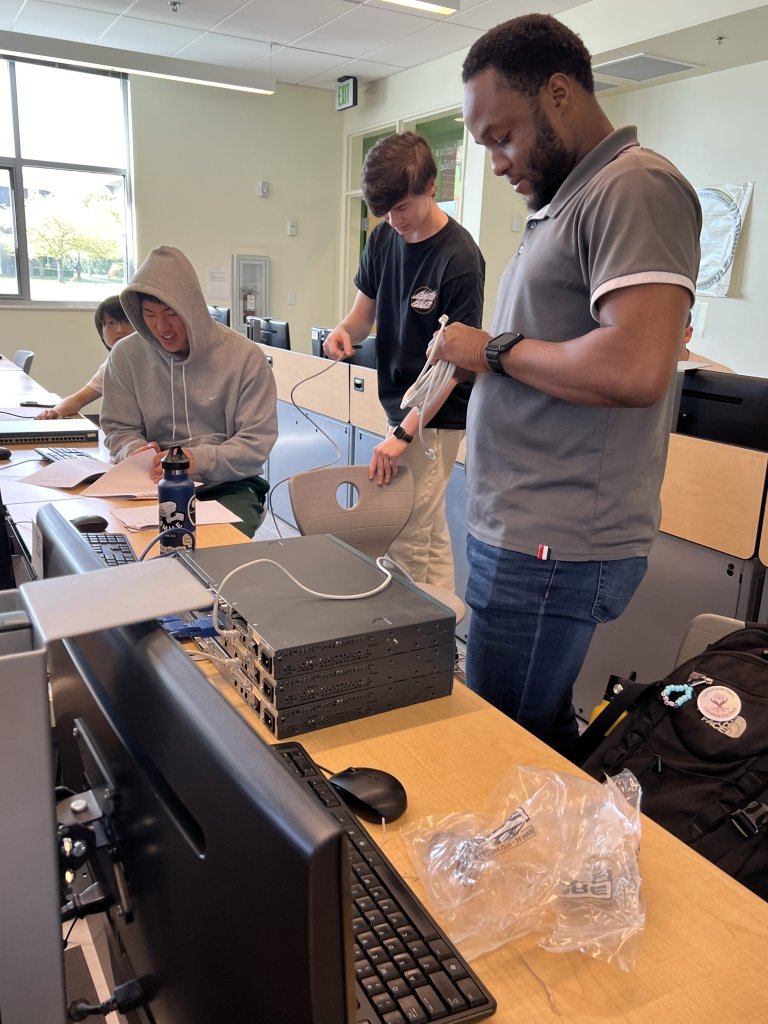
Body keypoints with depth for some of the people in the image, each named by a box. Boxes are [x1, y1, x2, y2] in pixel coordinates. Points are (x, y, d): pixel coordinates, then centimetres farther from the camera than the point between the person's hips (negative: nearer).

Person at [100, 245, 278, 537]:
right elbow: (119, 430, 11)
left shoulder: (244, 356, -7)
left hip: (228, 486, -2)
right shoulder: (125, 356, 2)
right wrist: (137, 451, -13)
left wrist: (198, 460, -24)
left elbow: (256, 442, -7)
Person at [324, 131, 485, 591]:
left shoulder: (459, 257, -18)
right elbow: (364, 312, 13)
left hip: (436, 416, -7)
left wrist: (404, 433, -23)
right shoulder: (383, 238, 4)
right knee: (431, 533, 17)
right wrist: (344, 331, -12)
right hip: (402, 403, 7)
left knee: (408, 541, -6)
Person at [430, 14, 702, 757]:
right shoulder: (566, 201, 18)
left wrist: (493, 351, -12)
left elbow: (636, 368, -26)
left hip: (555, 549, -9)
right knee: (541, 738, 18)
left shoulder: (636, 188, -11)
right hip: (526, 532, 9)